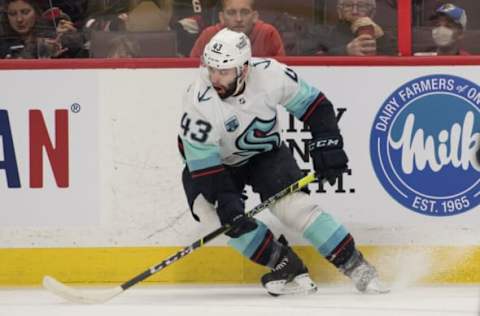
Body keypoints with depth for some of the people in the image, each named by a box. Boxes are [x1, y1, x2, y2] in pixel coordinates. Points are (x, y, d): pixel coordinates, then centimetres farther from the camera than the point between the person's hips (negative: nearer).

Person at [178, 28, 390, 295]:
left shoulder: (270, 74, -26)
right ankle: (285, 264, -15)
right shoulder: (199, 104, -32)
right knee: (208, 210, -26)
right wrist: (227, 203, -38)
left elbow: (314, 103, -10)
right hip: (217, 162, 0)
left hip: (265, 152, 0)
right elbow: (204, 167, -29)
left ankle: (356, 266, -10)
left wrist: (327, 143, -18)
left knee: (294, 206, -20)